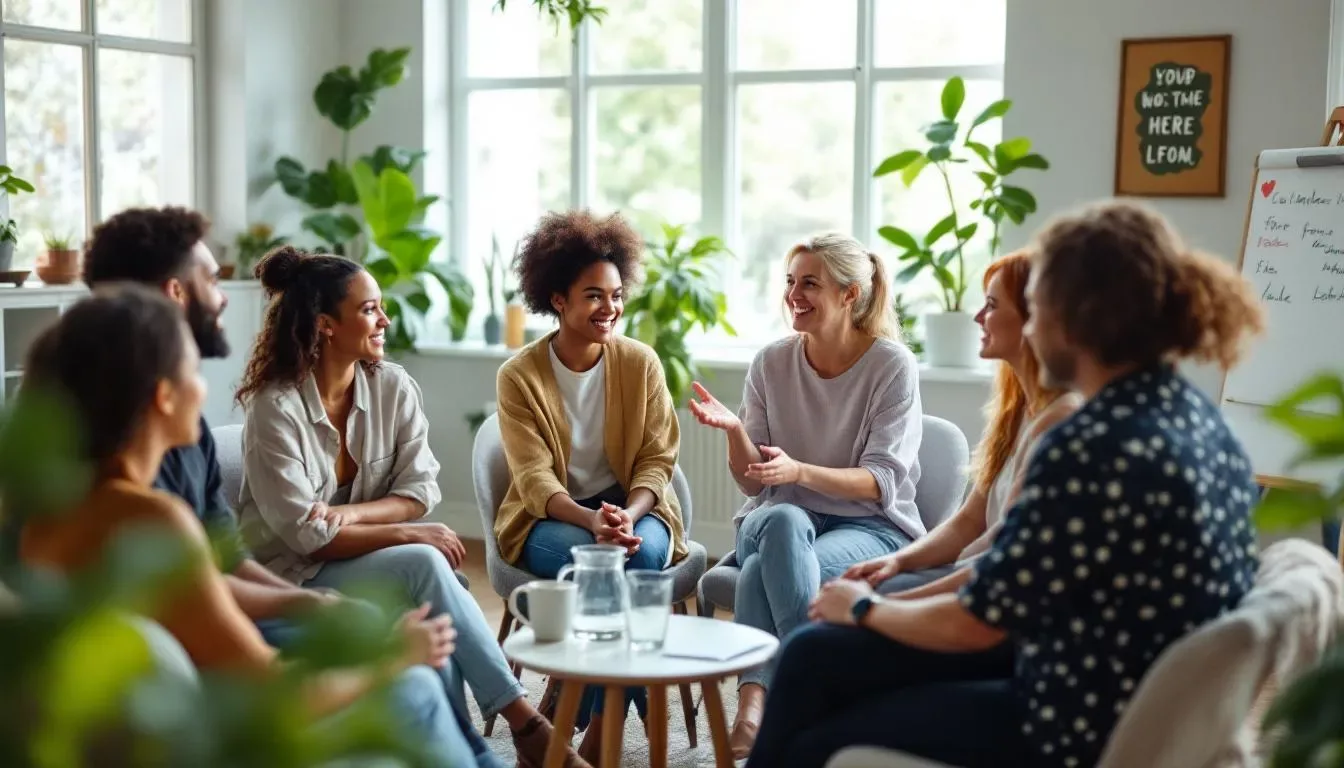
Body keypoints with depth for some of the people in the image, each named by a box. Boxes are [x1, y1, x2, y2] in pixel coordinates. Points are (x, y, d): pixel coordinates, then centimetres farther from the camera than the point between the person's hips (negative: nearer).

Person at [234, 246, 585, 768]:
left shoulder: (393, 386, -2)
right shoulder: (275, 408, -18)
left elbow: (421, 490, -2)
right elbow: (305, 537, -19)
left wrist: (353, 514, -19)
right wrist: (409, 535, -21)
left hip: (370, 566, 4)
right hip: (294, 577, -4)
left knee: (431, 622, -31)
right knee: (424, 563, -30)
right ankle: (525, 724, -25)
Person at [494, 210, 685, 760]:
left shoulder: (641, 363, -2)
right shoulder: (520, 375, -9)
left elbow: (657, 459, -4)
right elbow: (535, 479, -15)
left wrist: (628, 515, -25)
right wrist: (593, 521, -34)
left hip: (632, 506, 2)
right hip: (548, 519, -2)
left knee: (642, 552, -32)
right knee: (602, 561, -34)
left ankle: (600, 720, -21)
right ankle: (631, 707, -17)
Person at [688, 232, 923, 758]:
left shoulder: (892, 365, -7)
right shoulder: (770, 364, 2)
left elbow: (882, 483, -14)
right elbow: (753, 483, 2)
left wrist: (800, 471, -31)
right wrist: (734, 431, -20)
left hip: (871, 527, -3)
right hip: (779, 522, 3)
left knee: (764, 571, -34)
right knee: (784, 522, -36)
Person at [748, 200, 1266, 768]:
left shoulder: (1092, 449, -27)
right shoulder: (1190, 412, 3)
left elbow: (973, 624, -18)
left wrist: (864, 609, 2)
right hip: (1109, 695, 9)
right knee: (814, 654, 12)